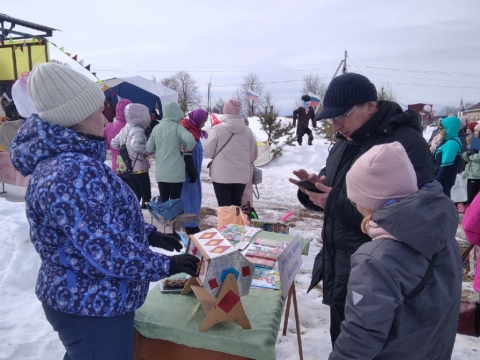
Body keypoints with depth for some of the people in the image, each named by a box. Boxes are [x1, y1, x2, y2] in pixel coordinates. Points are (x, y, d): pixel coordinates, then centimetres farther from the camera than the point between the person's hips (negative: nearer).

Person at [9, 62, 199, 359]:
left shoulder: (65, 159, 4)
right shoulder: (74, 174, -31)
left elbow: (108, 217, 13)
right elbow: (107, 252, -31)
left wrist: (149, 234, 7)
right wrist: (166, 265, -18)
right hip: (93, 306, -10)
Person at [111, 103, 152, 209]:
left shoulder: (124, 129, 8)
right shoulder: (138, 130, -18)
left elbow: (114, 143, 14)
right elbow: (135, 145, -35)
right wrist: (147, 151, -21)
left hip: (128, 167, 8)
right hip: (139, 168, -8)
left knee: (135, 194, 16)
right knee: (146, 193, 5)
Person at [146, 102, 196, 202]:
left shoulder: (157, 127, 5)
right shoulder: (177, 127, -10)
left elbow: (149, 148, 8)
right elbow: (190, 140, -26)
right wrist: (185, 148, -7)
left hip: (160, 172, 5)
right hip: (175, 172, -5)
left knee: (163, 200, 14)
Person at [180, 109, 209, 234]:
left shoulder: (192, 131, 14)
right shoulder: (188, 132, -17)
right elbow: (187, 156, -22)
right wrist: (192, 173, -20)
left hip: (191, 171, 10)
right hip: (188, 173, -10)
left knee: (192, 197, 14)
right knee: (190, 197, -4)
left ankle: (191, 224, 24)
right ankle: (191, 226, 4)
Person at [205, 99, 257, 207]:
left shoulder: (217, 129, -9)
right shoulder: (248, 131, 3)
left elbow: (209, 152, -3)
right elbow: (252, 154, 10)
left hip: (221, 175, -4)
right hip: (241, 175, 4)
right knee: (237, 206, 15)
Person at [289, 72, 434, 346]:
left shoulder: (407, 145, -20)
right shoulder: (348, 140, 9)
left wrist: (335, 202, -27)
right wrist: (314, 188, -6)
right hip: (338, 267, 8)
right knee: (341, 344, 25)